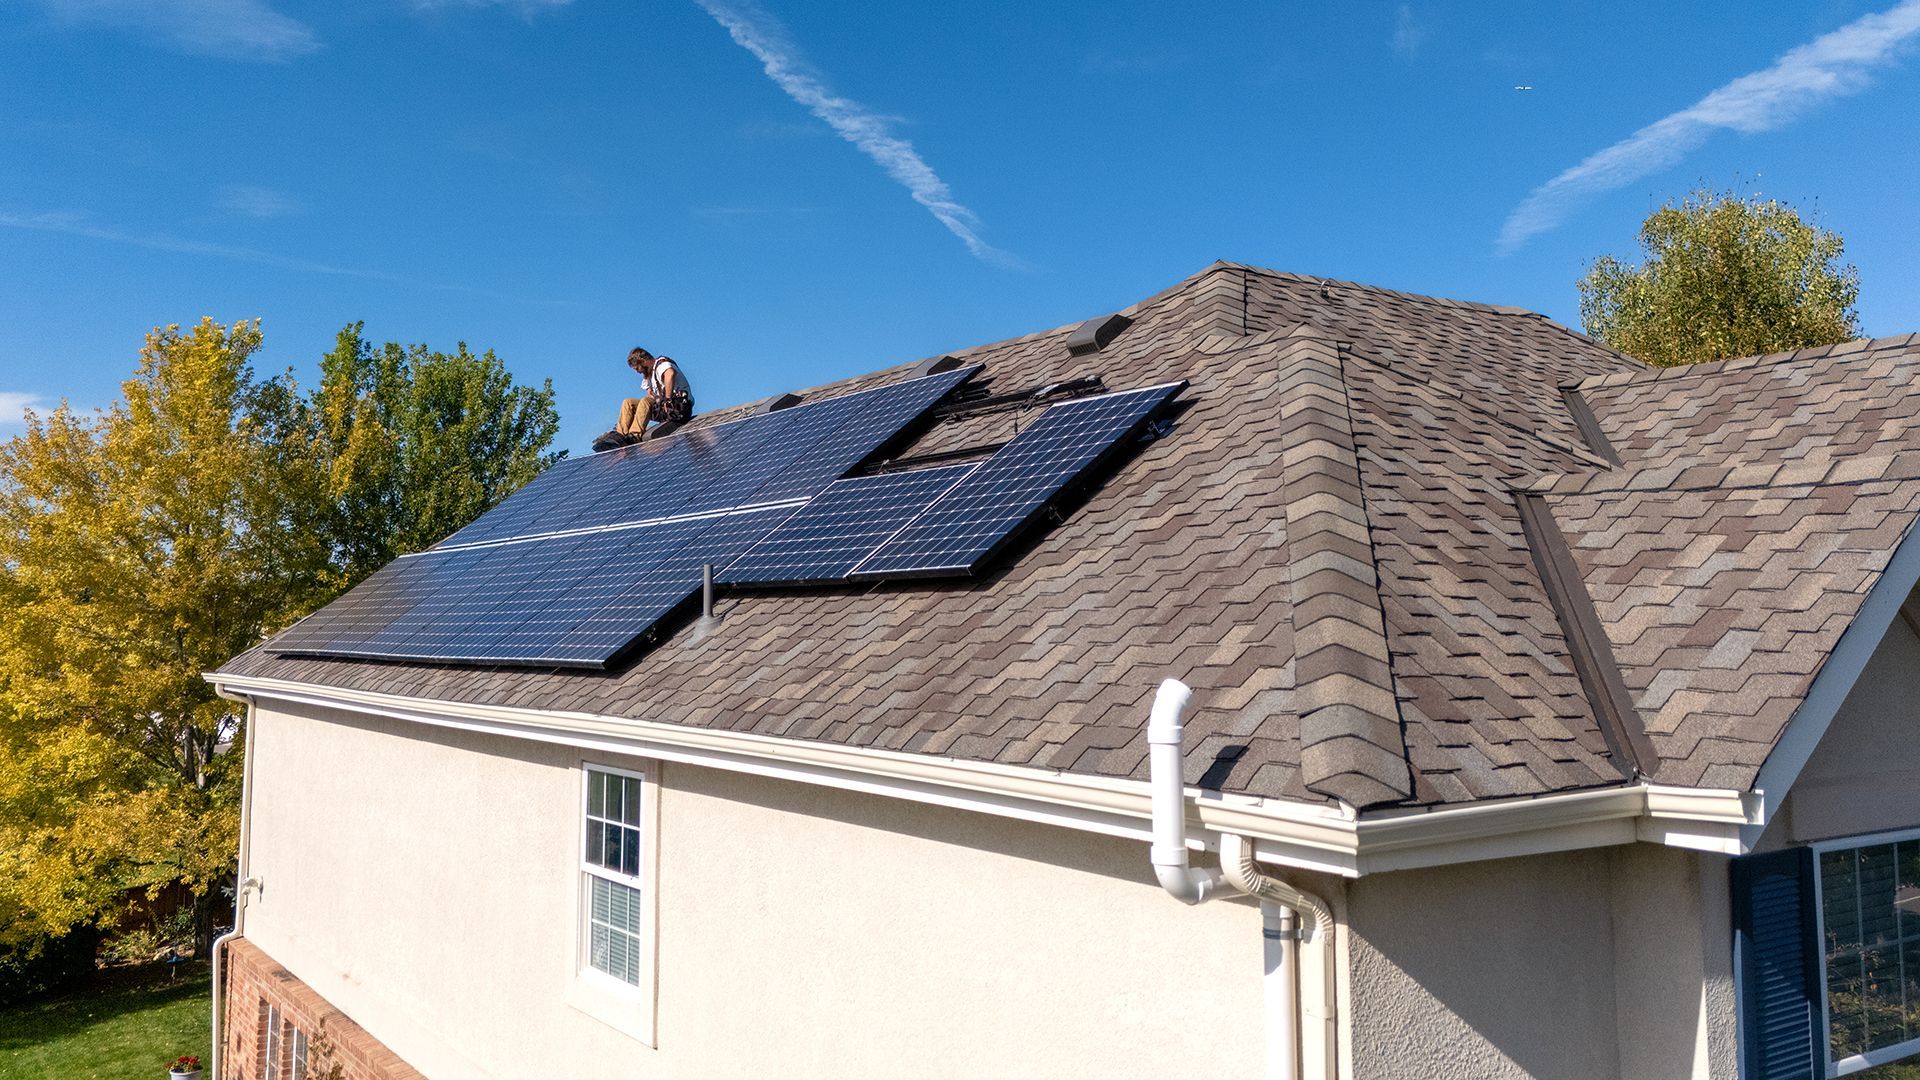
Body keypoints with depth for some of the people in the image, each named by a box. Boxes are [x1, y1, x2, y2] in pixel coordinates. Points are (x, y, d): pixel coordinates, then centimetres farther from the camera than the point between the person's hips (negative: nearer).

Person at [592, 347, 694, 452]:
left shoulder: (661, 363, -10)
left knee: (645, 401, -31)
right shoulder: (649, 373, 20)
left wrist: (667, 399, -31)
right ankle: (620, 434, -11)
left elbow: (671, 374, -33)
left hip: (680, 405, -10)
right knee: (628, 403, 5)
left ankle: (634, 437, -35)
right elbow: (650, 394, 14)